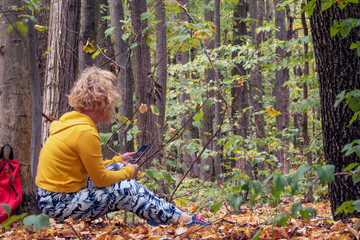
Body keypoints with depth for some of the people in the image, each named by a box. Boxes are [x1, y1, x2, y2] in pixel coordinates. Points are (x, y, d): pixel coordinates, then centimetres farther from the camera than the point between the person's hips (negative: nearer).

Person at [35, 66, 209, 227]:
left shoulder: (71, 121, 8)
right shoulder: (85, 132, -22)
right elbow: (101, 179, -16)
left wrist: (118, 161, 17)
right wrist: (129, 172, 0)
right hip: (58, 204, -10)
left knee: (117, 167, 9)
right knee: (125, 189, -11)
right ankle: (182, 219, -3)